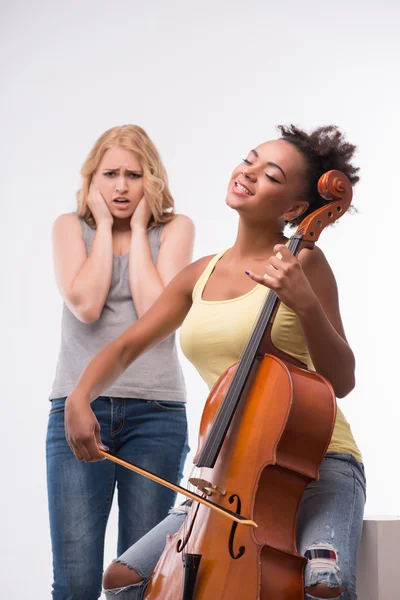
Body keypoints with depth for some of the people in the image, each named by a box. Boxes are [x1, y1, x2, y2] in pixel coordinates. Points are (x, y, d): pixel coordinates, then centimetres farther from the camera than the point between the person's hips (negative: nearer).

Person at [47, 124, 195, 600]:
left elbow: (156, 312, -8)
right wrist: (104, 226, -1)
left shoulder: (175, 229, 8)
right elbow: (85, 304, -9)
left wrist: (138, 227, -2)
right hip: (79, 407, 0)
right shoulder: (70, 227, 9)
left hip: (155, 412, 0)